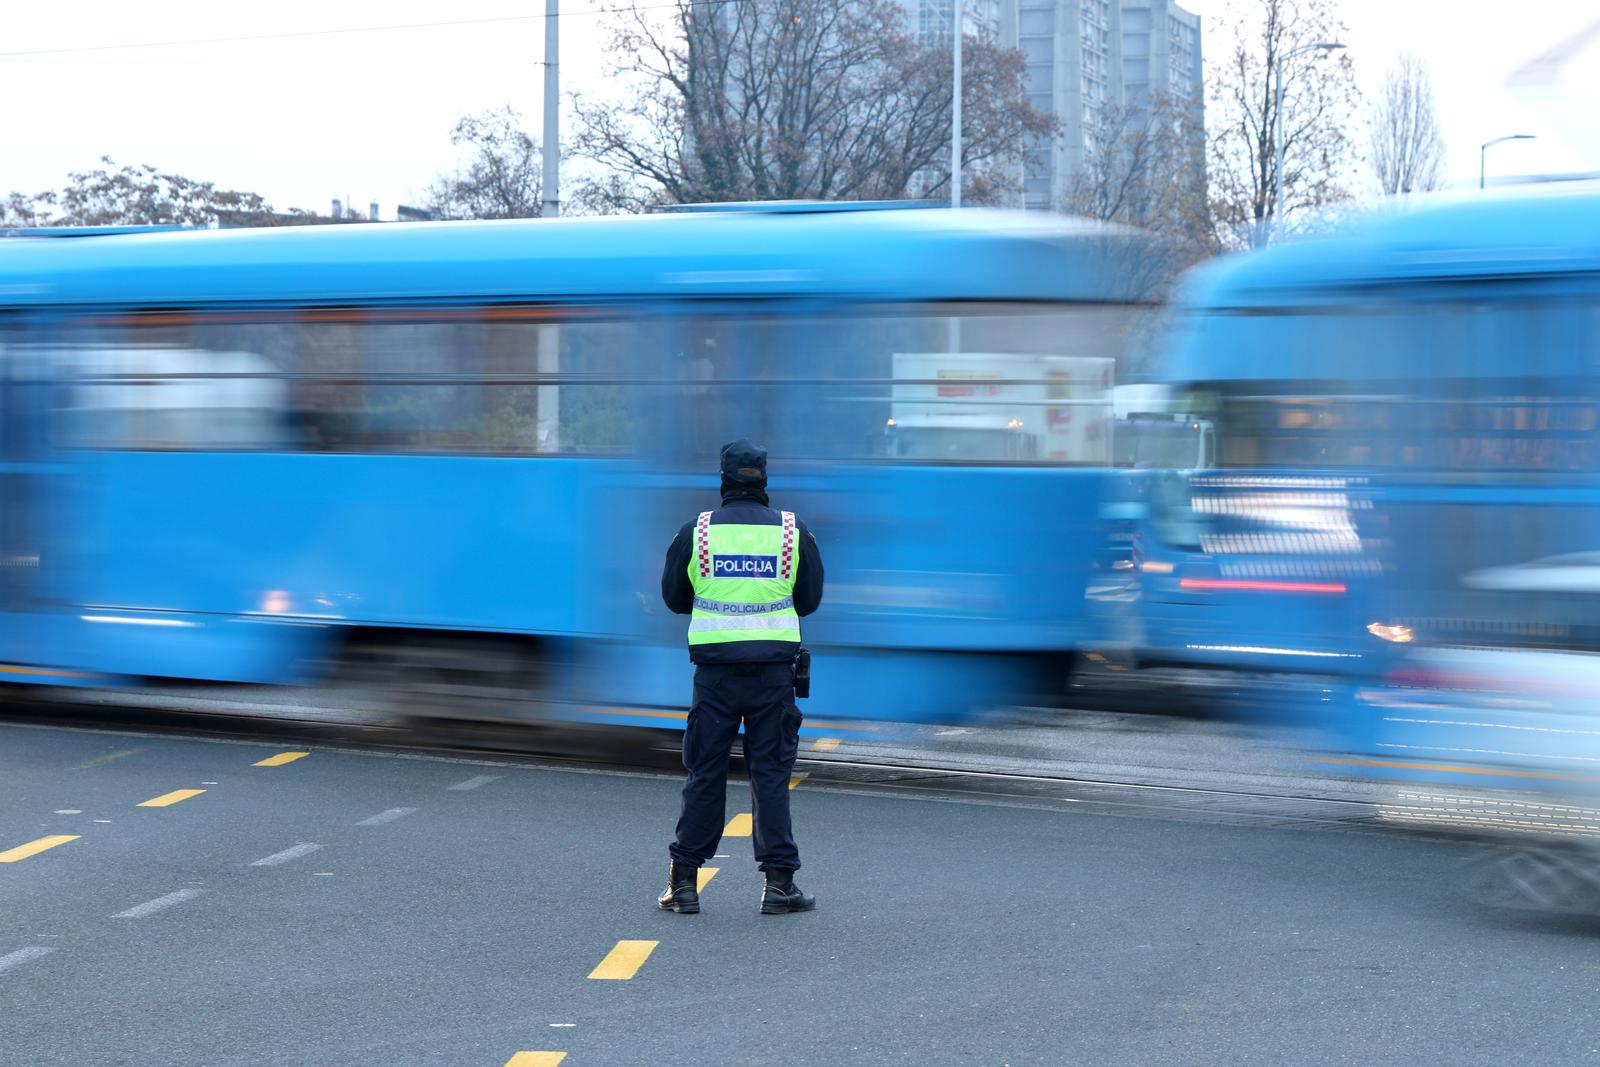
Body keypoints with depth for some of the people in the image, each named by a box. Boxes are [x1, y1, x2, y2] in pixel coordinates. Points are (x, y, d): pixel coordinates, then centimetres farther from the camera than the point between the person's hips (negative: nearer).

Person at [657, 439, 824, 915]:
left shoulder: (696, 531, 0)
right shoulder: (792, 531, 1)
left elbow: (674, 598, 10)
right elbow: (810, 599, 10)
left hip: (715, 670, 0)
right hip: (774, 670, 0)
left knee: (704, 773, 7)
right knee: (771, 773, 5)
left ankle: (684, 881, 9)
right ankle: (779, 881, 5)